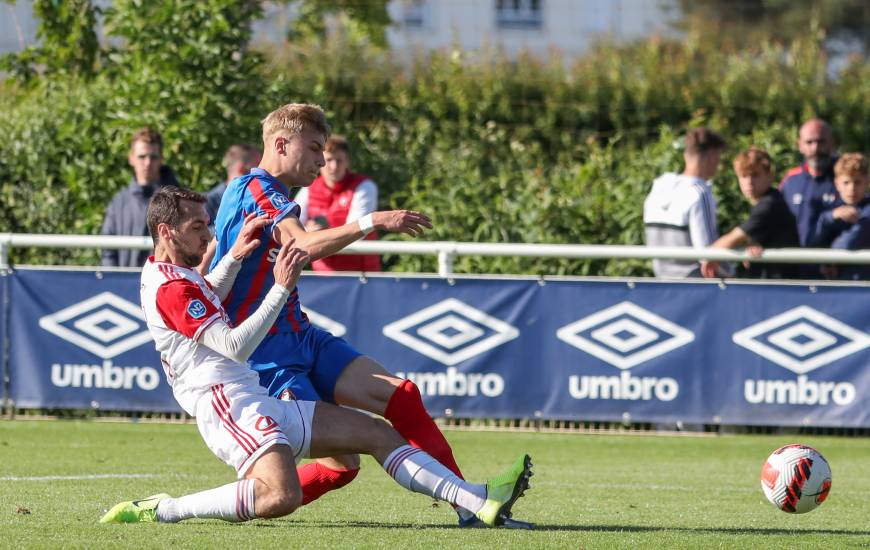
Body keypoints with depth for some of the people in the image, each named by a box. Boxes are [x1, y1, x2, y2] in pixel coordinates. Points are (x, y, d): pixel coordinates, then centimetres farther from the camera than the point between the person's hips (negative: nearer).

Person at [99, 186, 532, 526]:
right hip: (228, 406, -11)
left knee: (376, 434, 8)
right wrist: (281, 288, -19)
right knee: (281, 495, -37)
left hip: (257, 403, 11)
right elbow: (235, 346, -20)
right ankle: (161, 511, -21)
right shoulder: (170, 286, -13)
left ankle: (478, 501, 1)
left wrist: (234, 255, 26)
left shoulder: (166, 276, 20)